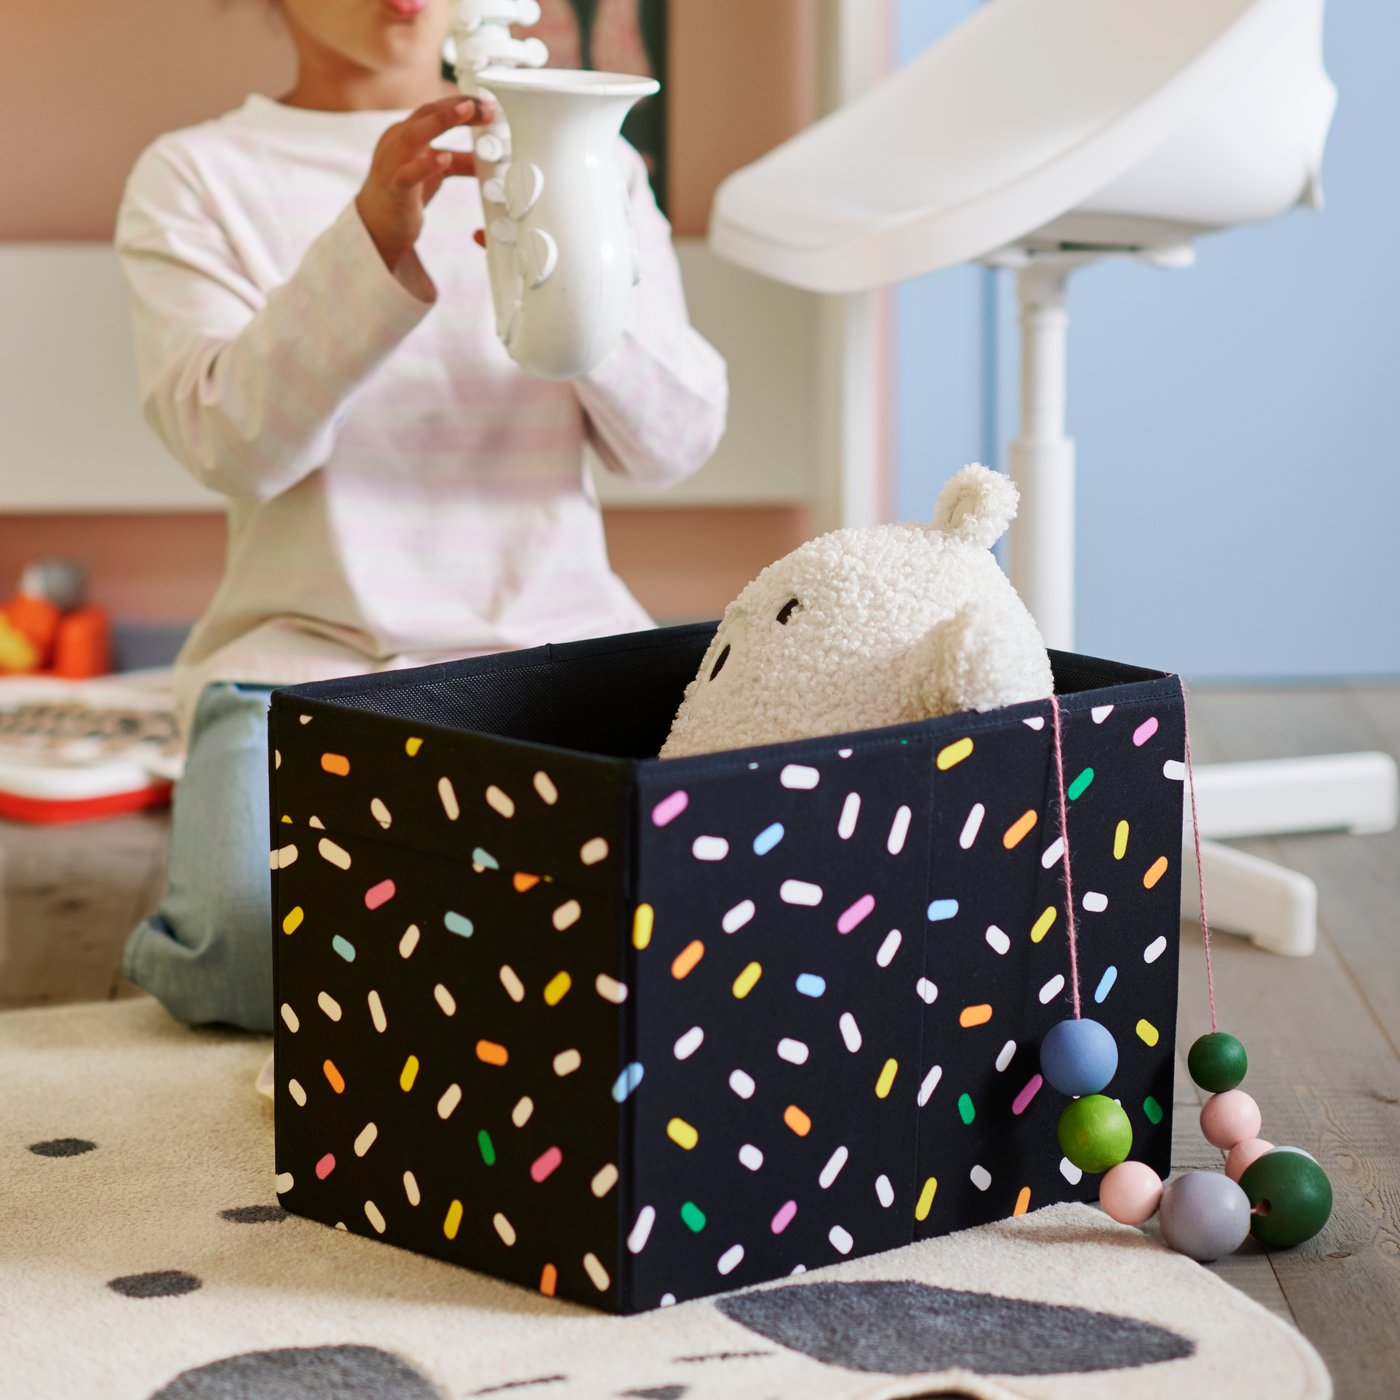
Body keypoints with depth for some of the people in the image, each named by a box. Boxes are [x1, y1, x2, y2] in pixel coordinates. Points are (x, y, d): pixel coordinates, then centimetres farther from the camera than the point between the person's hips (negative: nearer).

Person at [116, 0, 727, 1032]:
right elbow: (232, 444, -10)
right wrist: (370, 241, -25)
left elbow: (674, 445, 3)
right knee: (257, 943, -30)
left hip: (560, 642, 2)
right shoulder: (197, 176, 6)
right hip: (311, 649, -2)